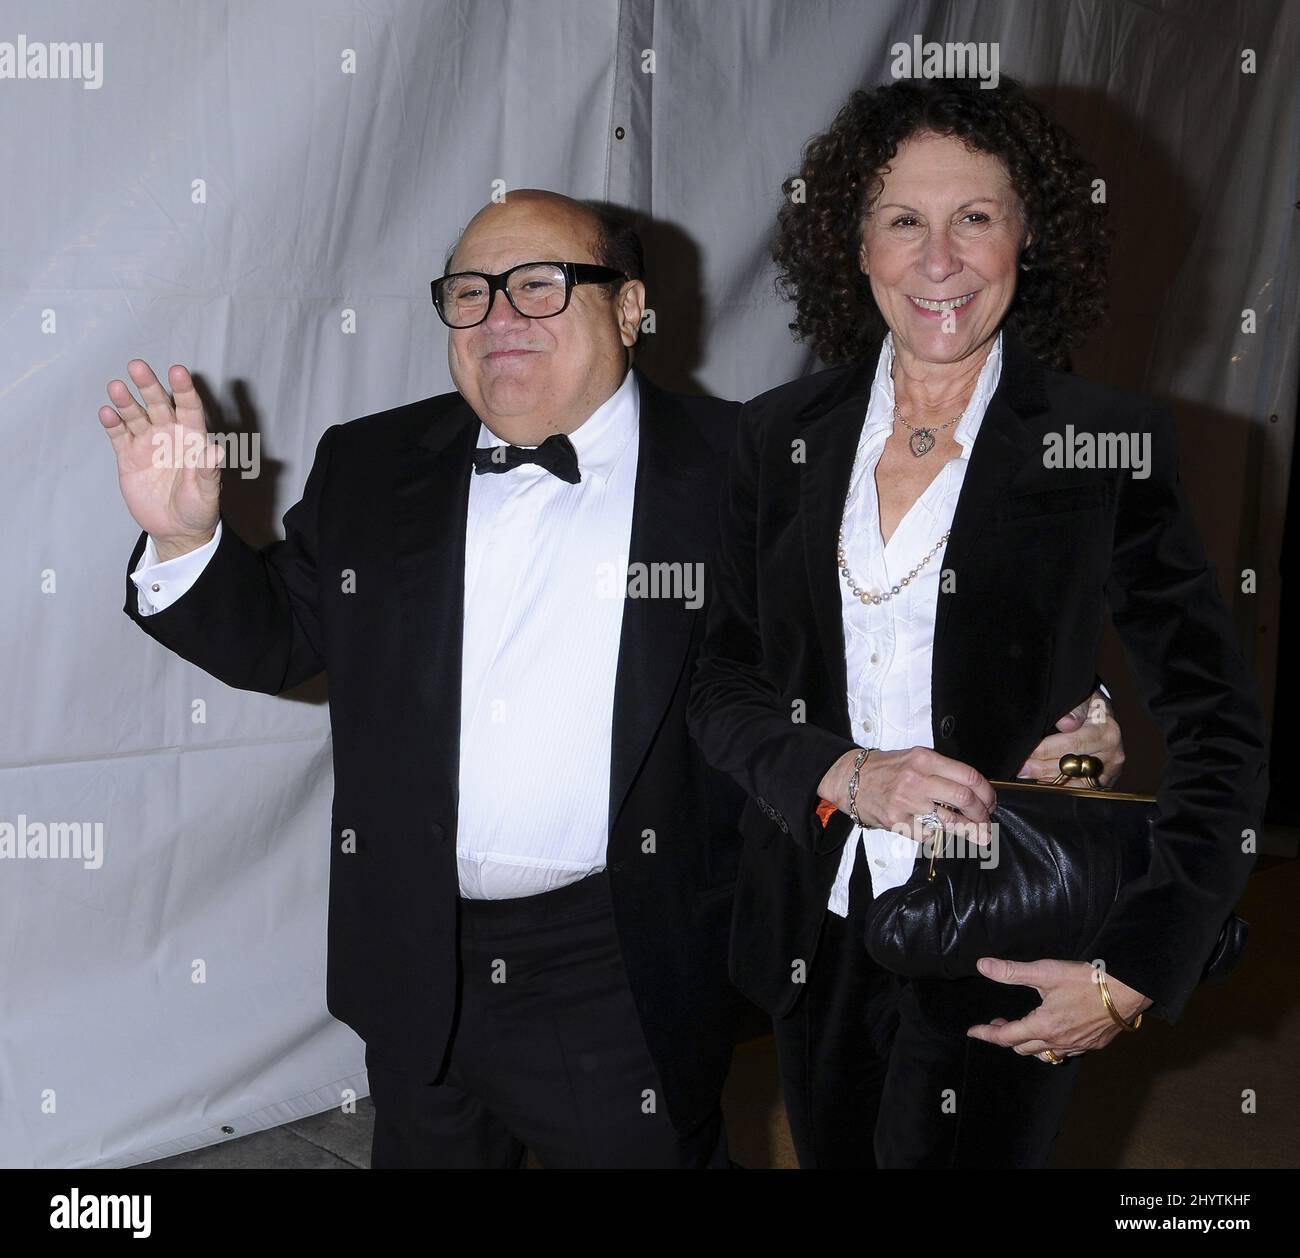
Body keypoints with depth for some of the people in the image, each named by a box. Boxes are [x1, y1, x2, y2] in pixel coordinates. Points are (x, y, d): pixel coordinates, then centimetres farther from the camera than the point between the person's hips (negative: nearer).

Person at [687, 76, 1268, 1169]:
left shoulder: (1109, 444, -9)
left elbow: (1221, 733, -8)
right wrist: (844, 776, -17)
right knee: (830, 1154, 21)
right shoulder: (781, 436, 1)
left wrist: (1134, 977, -15)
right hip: (817, 938, 4)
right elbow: (721, 688, 2)